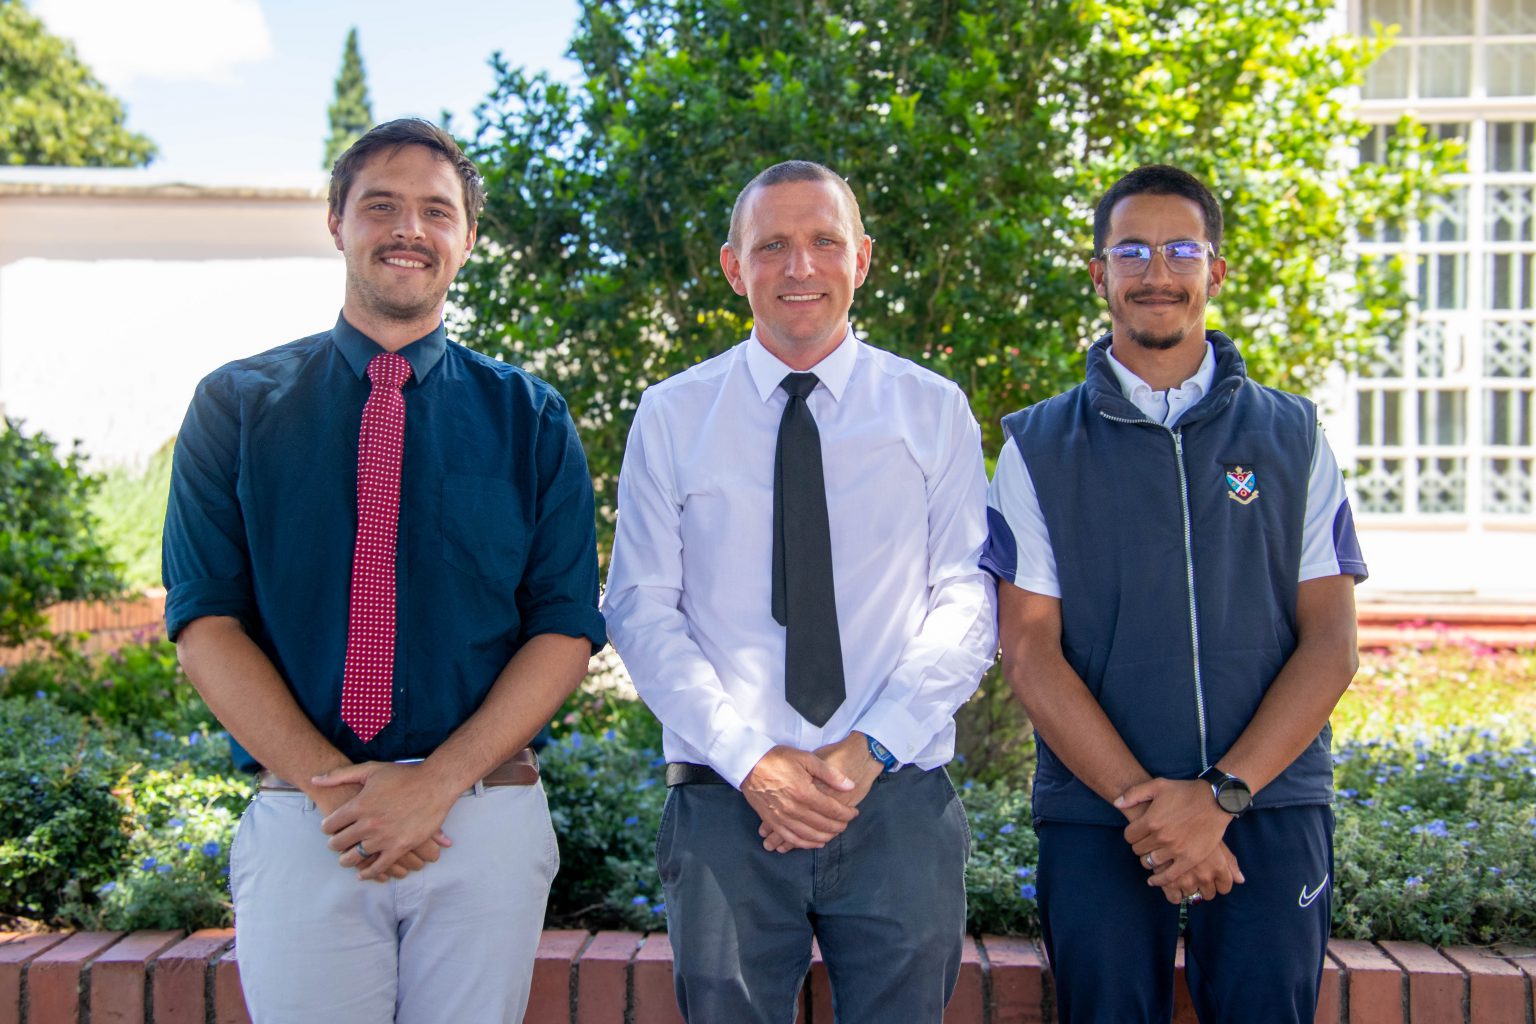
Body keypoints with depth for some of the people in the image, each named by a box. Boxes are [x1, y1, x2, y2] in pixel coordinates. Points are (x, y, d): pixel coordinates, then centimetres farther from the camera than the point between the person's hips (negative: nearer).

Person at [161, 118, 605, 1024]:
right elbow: (205, 621, 0)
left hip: (485, 818, 1)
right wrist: (333, 786, -11)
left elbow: (568, 627, 1)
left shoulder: (529, 416, 7)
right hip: (299, 828, 0)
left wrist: (437, 784, -11)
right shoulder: (237, 405, 6)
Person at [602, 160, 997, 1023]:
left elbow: (968, 599, 1)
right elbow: (641, 607, 1)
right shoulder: (672, 417, 6)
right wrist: (748, 758, -11)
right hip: (724, 803, 0)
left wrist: (871, 747, -12)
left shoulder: (935, 411, 7)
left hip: (900, 799, 0)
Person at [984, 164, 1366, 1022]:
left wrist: (1223, 794, -10)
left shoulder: (1292, 436, 9)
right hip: (1096, 814, 0)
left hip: (1269, 803, 1)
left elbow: (1331, 644, 2)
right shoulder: (1041, 448, 7)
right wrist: (1142, 798, -11)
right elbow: (1030, 650, -1)